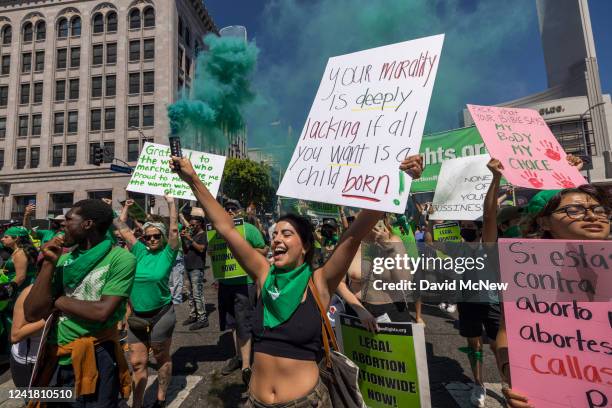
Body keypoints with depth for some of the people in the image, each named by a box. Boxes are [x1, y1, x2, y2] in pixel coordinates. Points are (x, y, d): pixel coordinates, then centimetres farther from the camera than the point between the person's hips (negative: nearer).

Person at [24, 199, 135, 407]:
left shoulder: (121, 259, -17)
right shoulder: (64, 258, 2)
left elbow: (101, 311, -24)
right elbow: (32, 313, -2)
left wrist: (57, 301, -9)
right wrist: (49, 263, -9)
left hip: (94, 358, -6)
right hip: (54, 357, 6)